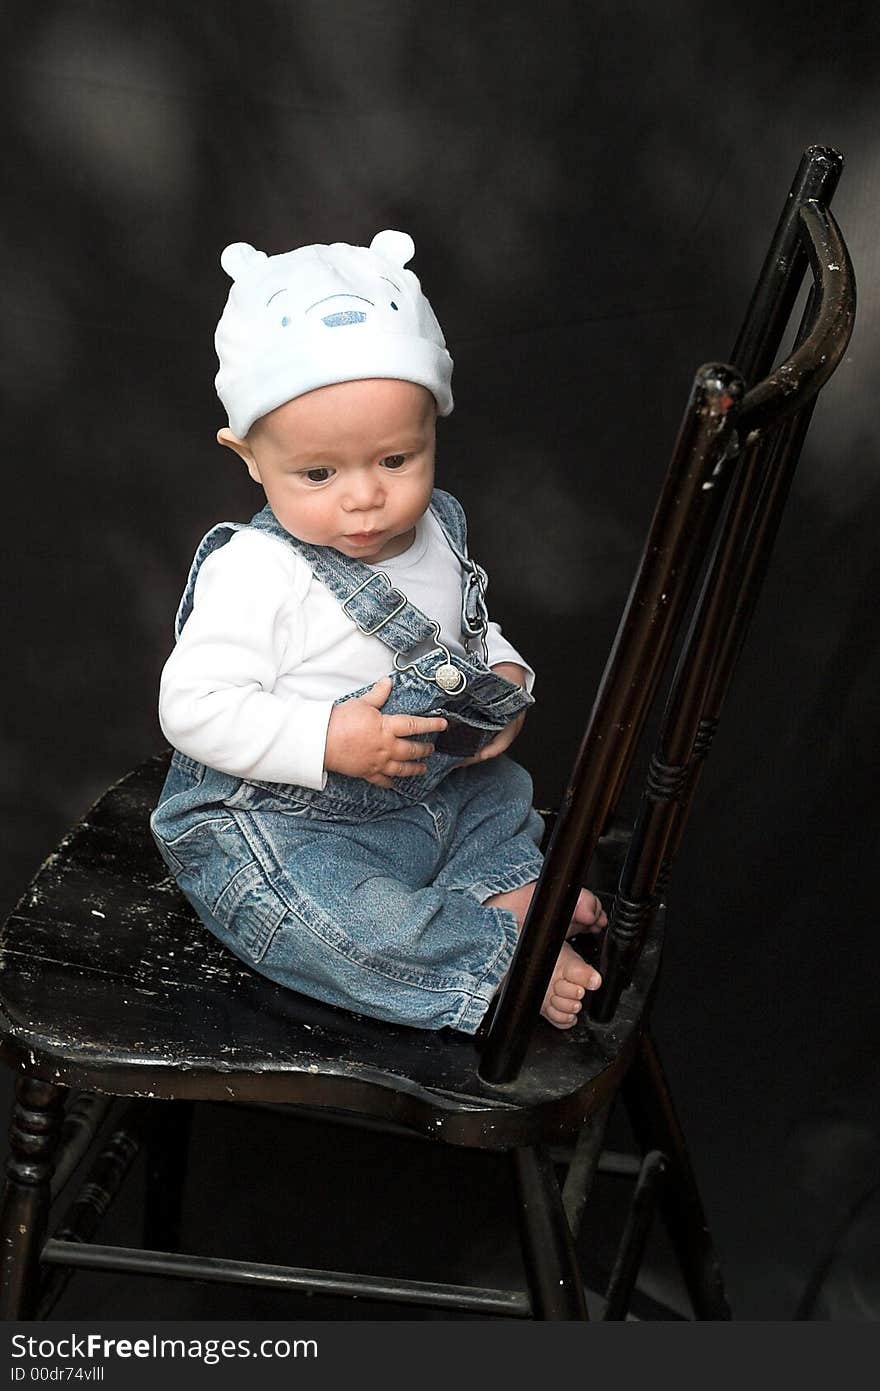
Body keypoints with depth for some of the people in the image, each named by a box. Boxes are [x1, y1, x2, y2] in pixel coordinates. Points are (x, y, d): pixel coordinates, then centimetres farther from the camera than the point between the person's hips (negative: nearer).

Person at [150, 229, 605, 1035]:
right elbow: (194, 707, -24)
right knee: (338, 924, -30)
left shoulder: (436, 533, 0)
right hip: (274, 827, -7)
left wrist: (505, 681, -3)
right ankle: (504, 955, -16)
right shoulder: (254, 574, -23)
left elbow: (471, 631, 19)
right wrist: (329, 741, -31)